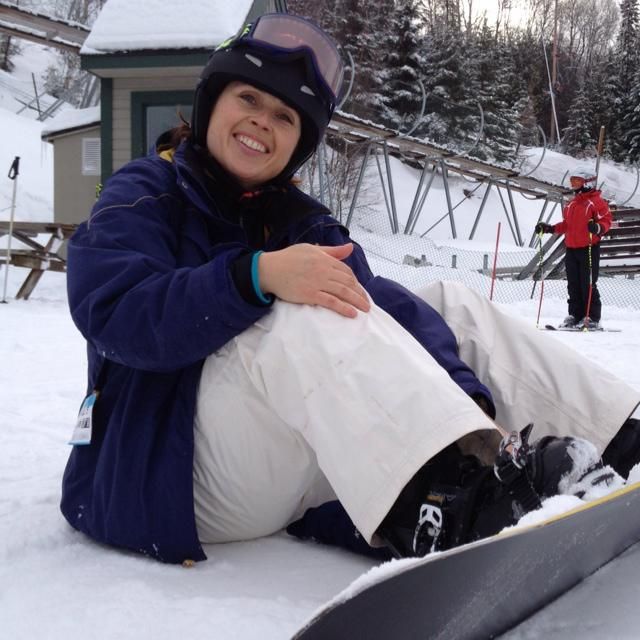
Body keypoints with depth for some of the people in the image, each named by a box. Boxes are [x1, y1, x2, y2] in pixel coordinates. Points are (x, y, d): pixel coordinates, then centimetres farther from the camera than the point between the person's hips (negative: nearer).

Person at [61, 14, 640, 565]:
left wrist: (465, 394, -24)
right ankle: (451, 507, -51)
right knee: (309, 315, -32)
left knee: (452, 305, 0)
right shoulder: (143, 195, -1)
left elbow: (384, 310, -6)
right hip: (165, 475, -5)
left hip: (294, 473, 6)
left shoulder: (302, 223, 13)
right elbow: (111, 310, -22)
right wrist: (258, 277, -36)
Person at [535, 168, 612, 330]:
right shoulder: (572, 203, 19)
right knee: (573, 285, 7)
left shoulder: (596, 201, -3)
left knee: (588, 285, -6)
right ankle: (575, 315, 13)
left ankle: (592, 318, 0)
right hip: (571, 249, 7)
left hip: (589, 249, -7)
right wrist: (550, 228, 16)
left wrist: (598, 228, -29)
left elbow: (606, 220, -9)